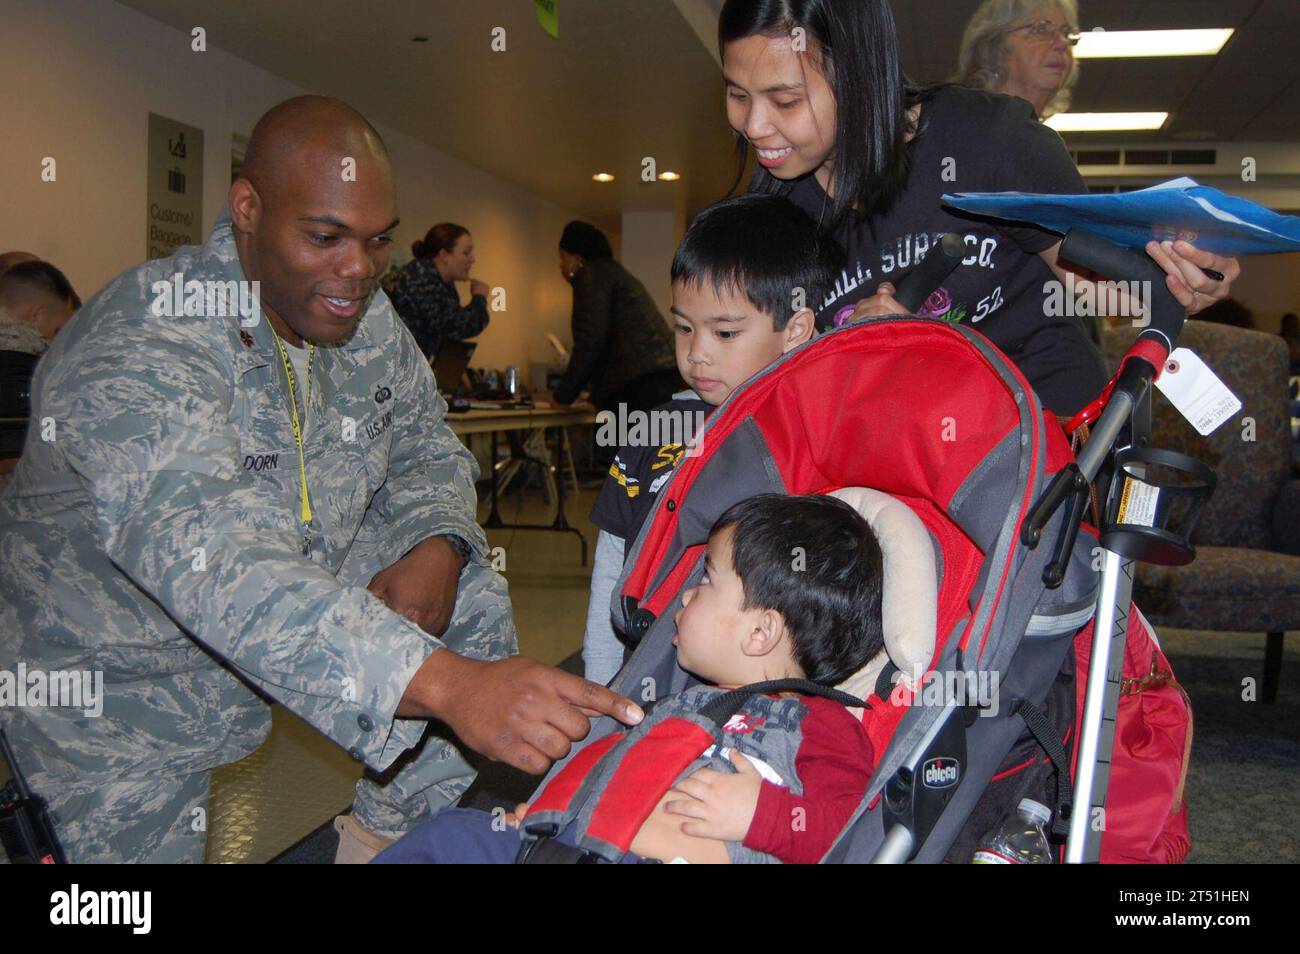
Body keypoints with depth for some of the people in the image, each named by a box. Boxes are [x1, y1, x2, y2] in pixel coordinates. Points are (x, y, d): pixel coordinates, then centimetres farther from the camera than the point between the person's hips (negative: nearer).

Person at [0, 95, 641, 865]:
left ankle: (397, 832, 12)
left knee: (471, 596, -5)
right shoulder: (139, 348, -33)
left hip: (303, 598, 6)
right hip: (115, 675, -5)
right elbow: (213, 562, -46)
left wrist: (438, 546, -22)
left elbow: (425, 446, 3)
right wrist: (448, 683, -58)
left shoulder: (366, 318, -9)